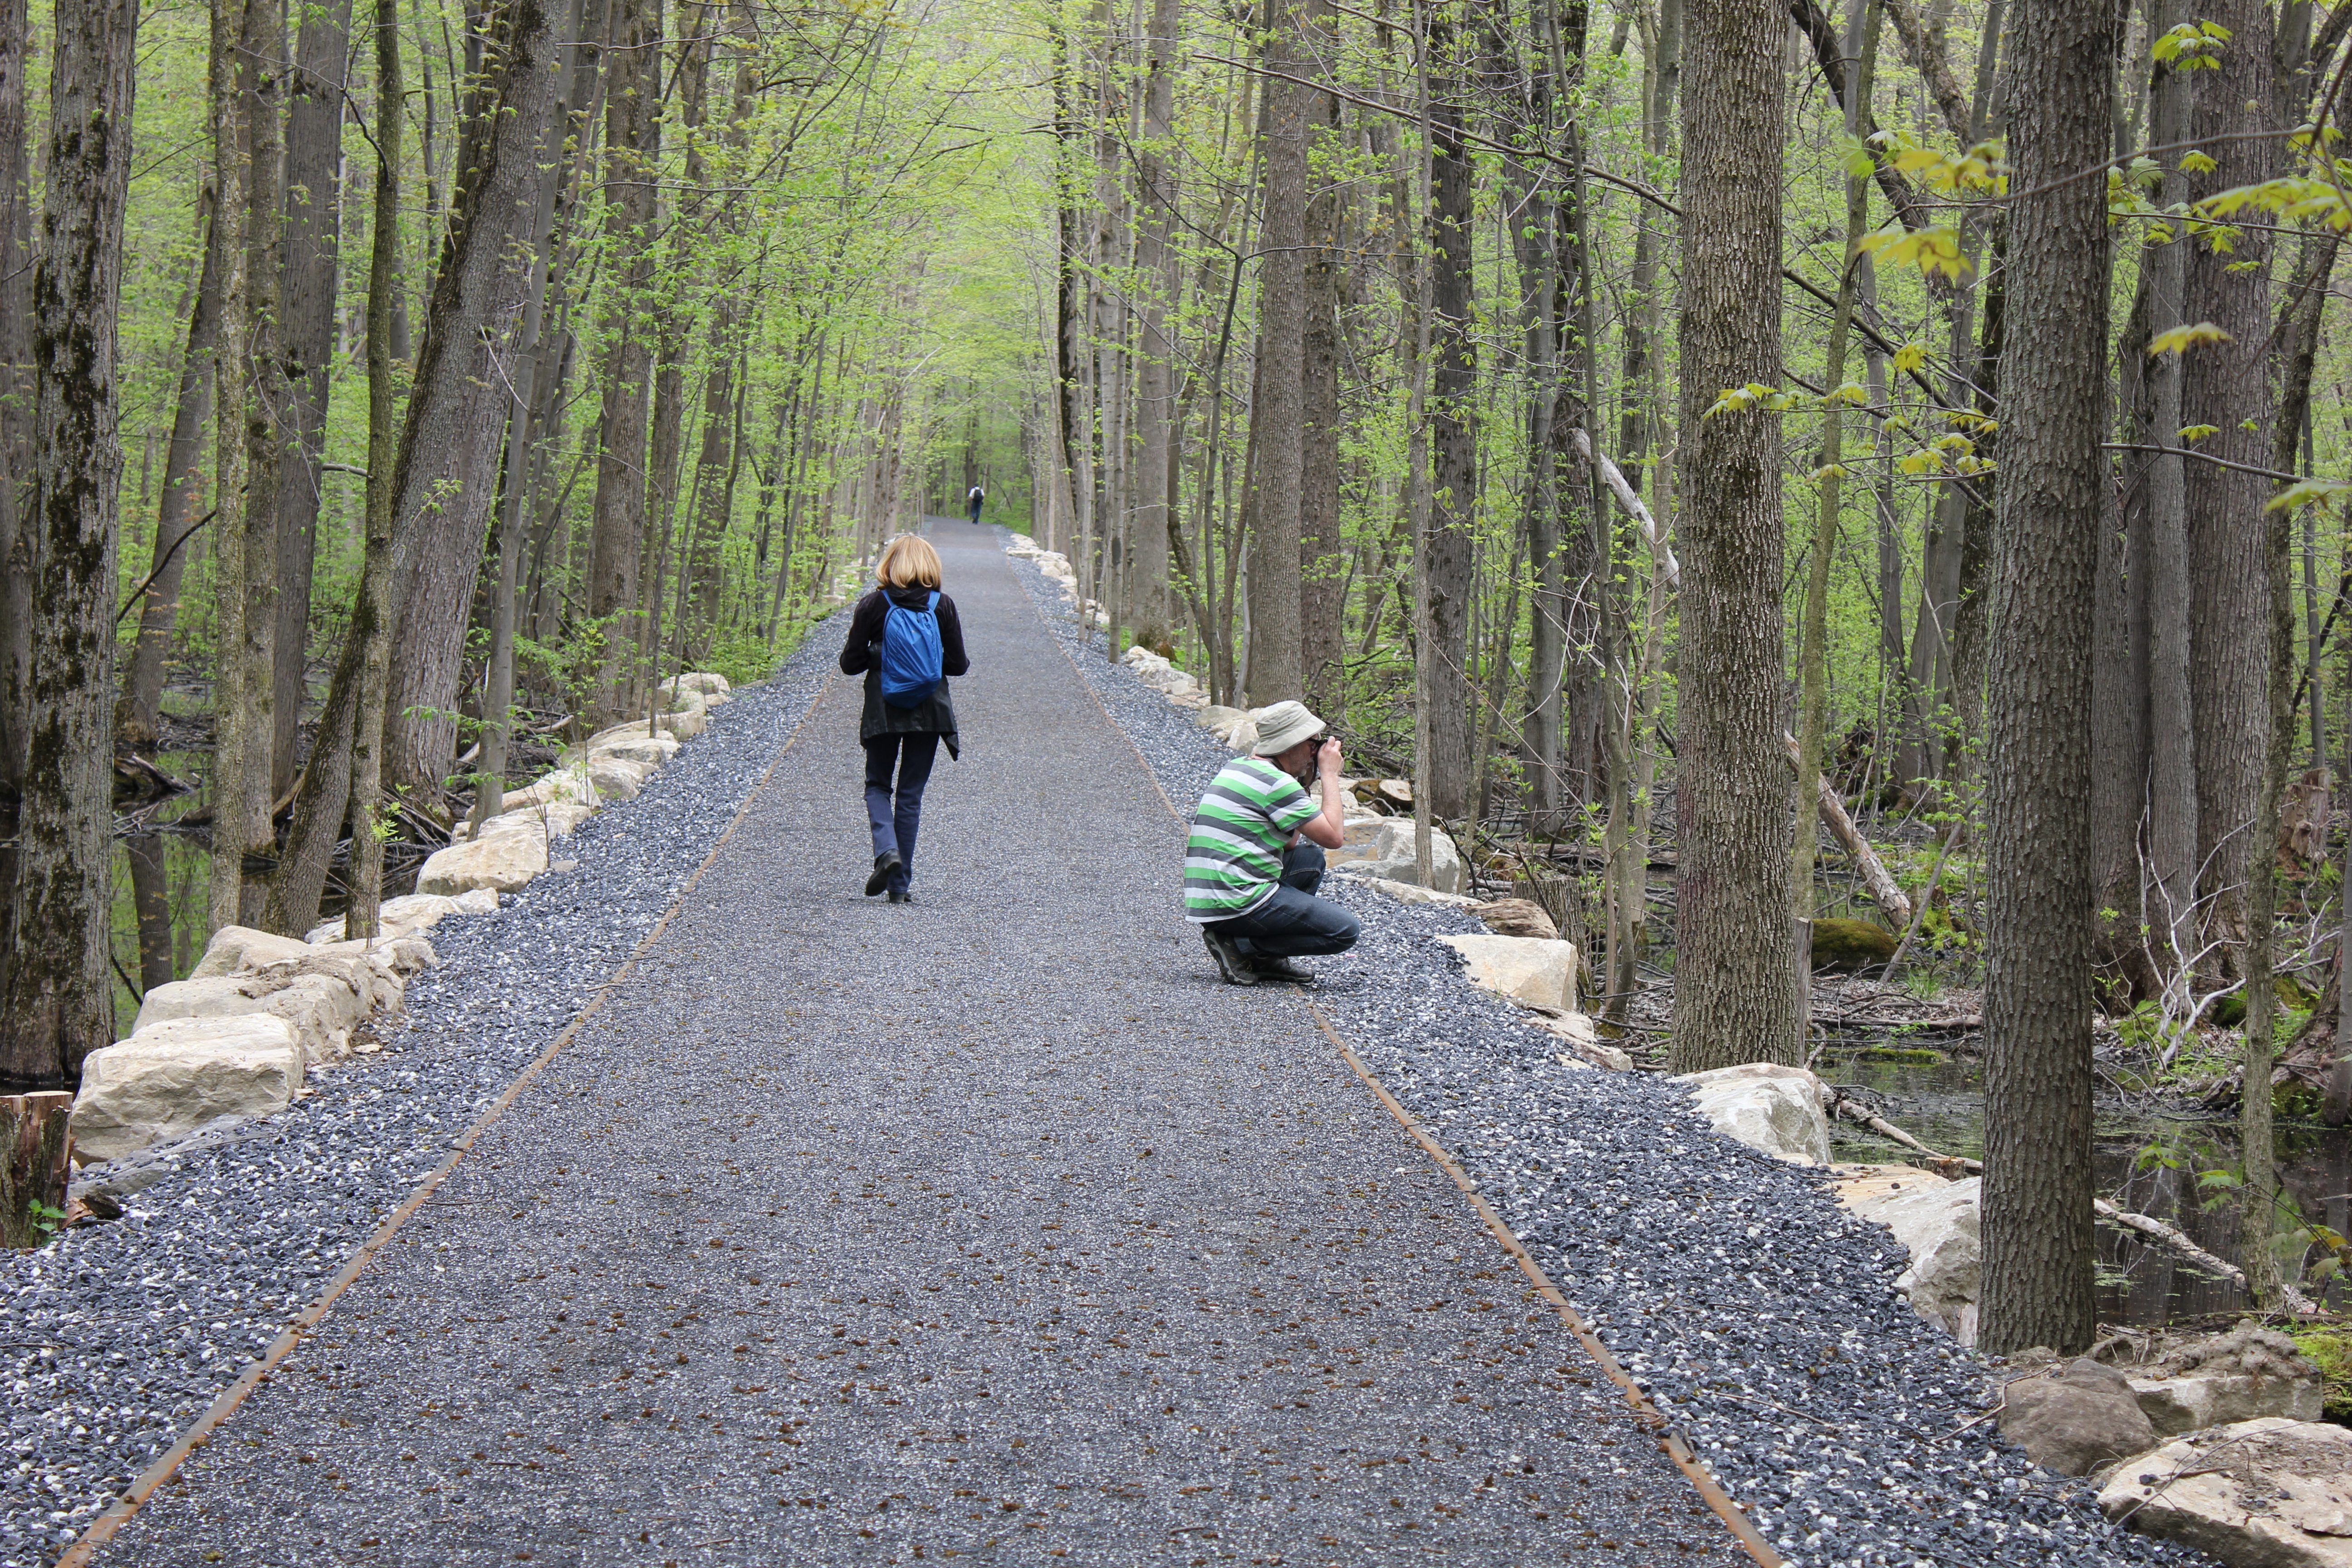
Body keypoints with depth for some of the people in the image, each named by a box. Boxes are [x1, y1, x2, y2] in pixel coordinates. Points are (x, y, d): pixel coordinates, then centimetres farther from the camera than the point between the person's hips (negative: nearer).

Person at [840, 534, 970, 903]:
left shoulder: (873, 605, -7)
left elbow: (850, 663, -5)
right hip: (929, 711, 1)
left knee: (878, 785, 15)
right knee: (911, 793, 8)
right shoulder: (943, 606, -5)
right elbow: (957, 664, -3)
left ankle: (887, 850, -12)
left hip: (883, 710, -1)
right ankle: (900, 884, 8)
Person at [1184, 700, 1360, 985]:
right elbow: (1333, 838, -8)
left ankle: (1265, 958, 13)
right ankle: (1239, 946, -5)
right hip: (1238, 903, -10)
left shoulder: (1236, 768, 17)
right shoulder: (1276, 783, -12)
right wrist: (1330, 774, 1)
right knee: (1345, 931, -5)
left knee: (1310, 857, 25)